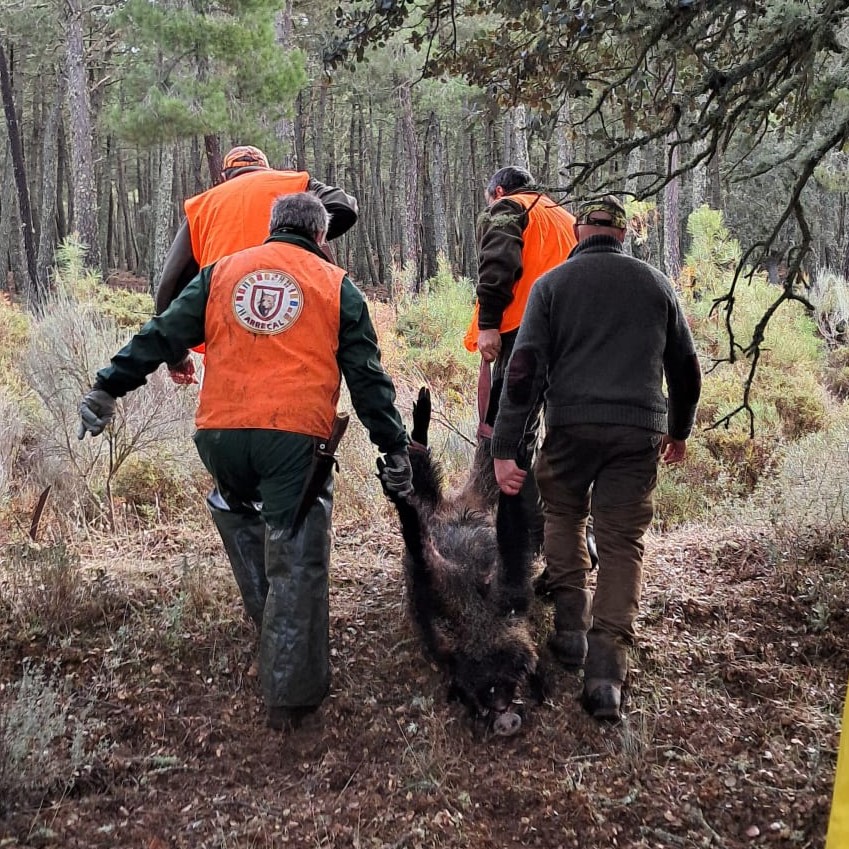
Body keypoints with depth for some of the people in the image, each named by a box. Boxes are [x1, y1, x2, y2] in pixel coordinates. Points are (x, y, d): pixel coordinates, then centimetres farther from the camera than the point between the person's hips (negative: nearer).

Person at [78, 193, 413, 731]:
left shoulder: (222, 273, 15)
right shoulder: (337, 287, 10)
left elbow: (164, 335, 10)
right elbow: (367, 376, 7)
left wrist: (109, 387, 12)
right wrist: (395, 448, 10)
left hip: (221, 434, 3)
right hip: (296, 438, -2)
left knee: (240, 512, 31)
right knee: (296, 566, 4)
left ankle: (268, 620, 30)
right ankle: (290, 698, 11)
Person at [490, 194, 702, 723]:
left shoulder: (553, 283, 5)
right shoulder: (656, 284, 11)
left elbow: (525, 368, -5)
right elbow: (686, 367, 17)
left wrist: (505, 449, -5)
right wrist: (679, 431, 32)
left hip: (570, 426, -1)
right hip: (639, 432, 1)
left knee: (563, 517, 23)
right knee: (624, 543, 5)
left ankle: (572, 628, 19)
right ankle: (607, 671, -3)